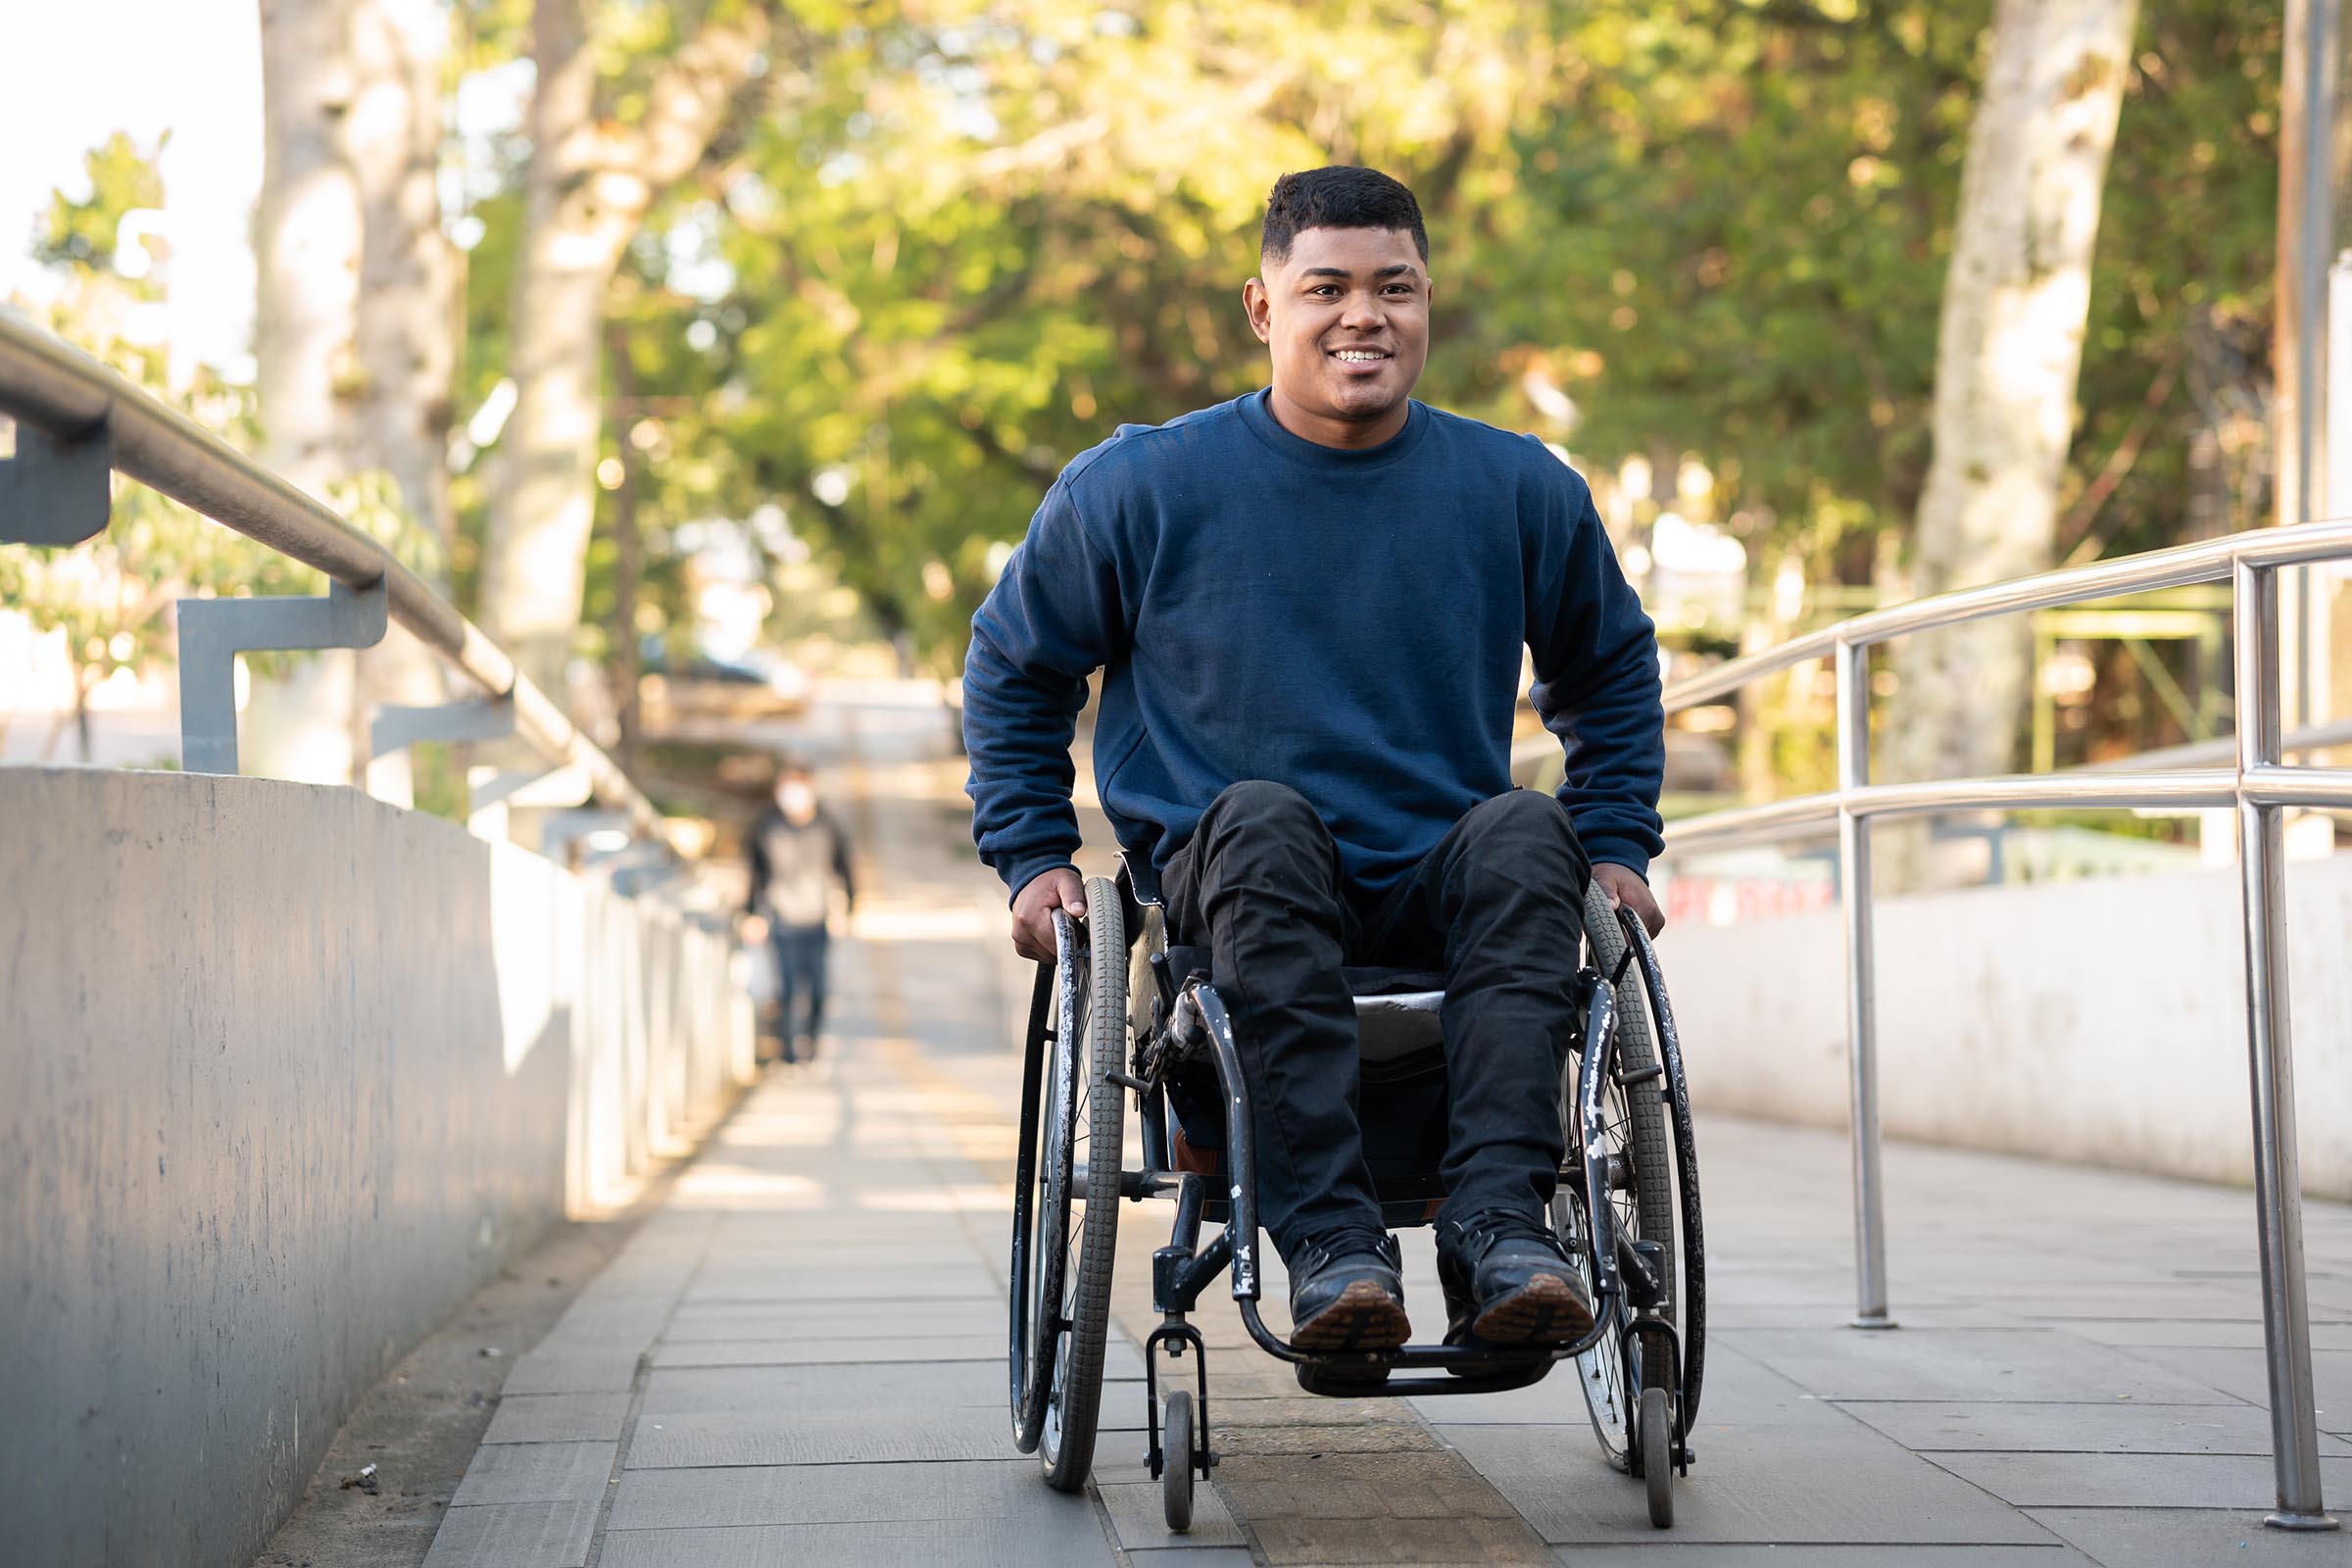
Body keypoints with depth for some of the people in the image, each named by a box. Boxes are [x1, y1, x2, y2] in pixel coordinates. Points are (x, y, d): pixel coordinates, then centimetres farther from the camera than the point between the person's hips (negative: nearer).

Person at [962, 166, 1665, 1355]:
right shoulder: (1142, 487, 0)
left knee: (1525, 829, -30)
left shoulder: (1520, 489, 6)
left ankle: (1497, 1226, -41)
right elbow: (1014, 667, 14)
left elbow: (1612, 672, 23)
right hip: (1231, 894, -1)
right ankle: (1329, 1244, -43)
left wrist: (1616, 849, 11)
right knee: (1261, 816, -35)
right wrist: (1032, 858, 5)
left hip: (1443, 899, 2)